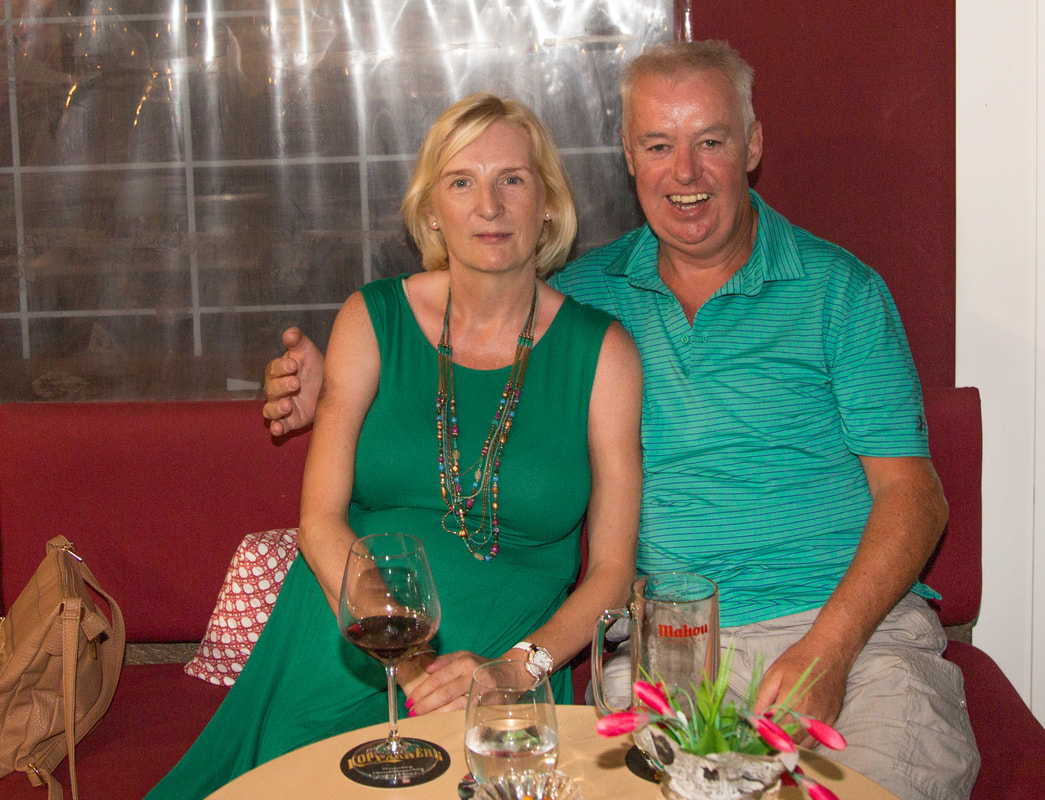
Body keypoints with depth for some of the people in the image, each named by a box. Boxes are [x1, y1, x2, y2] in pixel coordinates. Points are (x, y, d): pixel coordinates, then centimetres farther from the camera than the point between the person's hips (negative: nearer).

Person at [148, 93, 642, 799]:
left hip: (502, 697, -1)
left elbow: (612, 567, 2)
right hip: (341, 668, 1)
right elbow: (321, 518, 0)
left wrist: (513, 669, -12)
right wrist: (402, 663, -13)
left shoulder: (602, 352, 1)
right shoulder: (373, 321, 4)